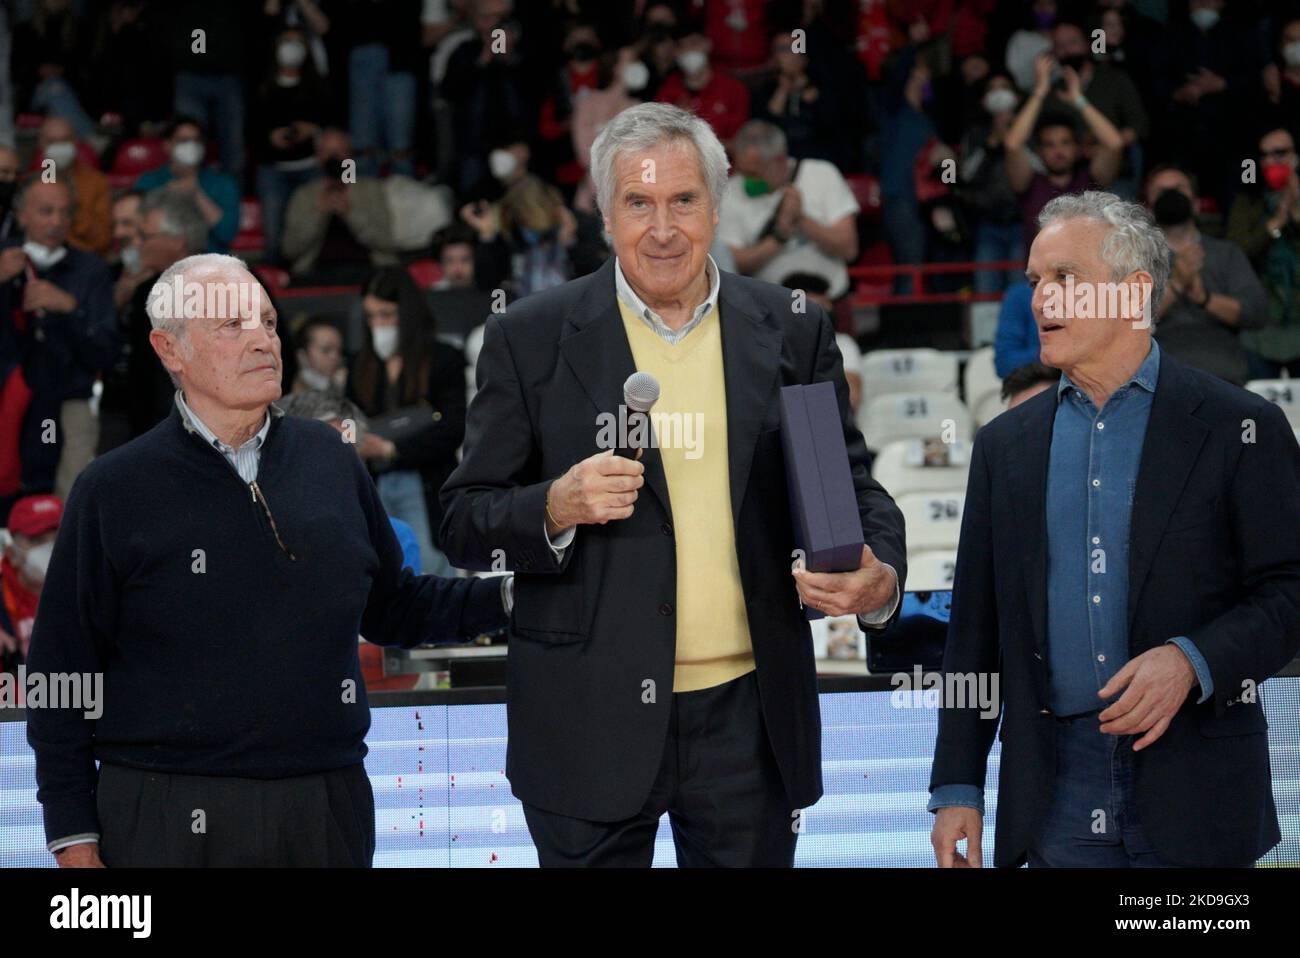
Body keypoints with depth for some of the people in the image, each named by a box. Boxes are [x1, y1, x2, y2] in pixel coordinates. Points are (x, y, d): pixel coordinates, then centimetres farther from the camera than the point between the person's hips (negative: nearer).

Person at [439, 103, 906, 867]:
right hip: (593, 720, -2)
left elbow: (849, 486, 11)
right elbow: (465, 525, 2)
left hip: (750, 715, 2)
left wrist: (880, 575, -11)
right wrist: (555, 509, -18)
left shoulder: (793, 332, 7)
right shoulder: (532, 339, 1)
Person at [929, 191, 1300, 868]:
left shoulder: (1238, 427, 0)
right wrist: (957, 787, 7)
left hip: (1192, 787, -3)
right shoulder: (1007, 444, 12)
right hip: (1055, 796, 3)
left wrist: (1193, 661, -20)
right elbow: (975, 627, 12)